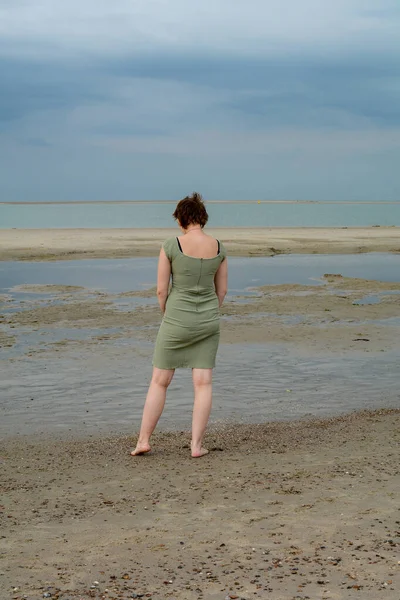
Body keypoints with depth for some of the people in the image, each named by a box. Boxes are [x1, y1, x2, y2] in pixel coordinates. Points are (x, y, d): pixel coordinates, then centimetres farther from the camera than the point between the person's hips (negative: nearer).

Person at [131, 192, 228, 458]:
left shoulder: (171, 245, -12)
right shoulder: (219, 247, -1)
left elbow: (161, 289, -8)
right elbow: (222, 289, 6)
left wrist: (168, 316, 9)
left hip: (176, 320, -3)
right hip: (208, 321, 3)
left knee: (159, 381, 9)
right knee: (203, 383, 6)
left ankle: (143, 440, 12)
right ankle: (197, 444, 4)